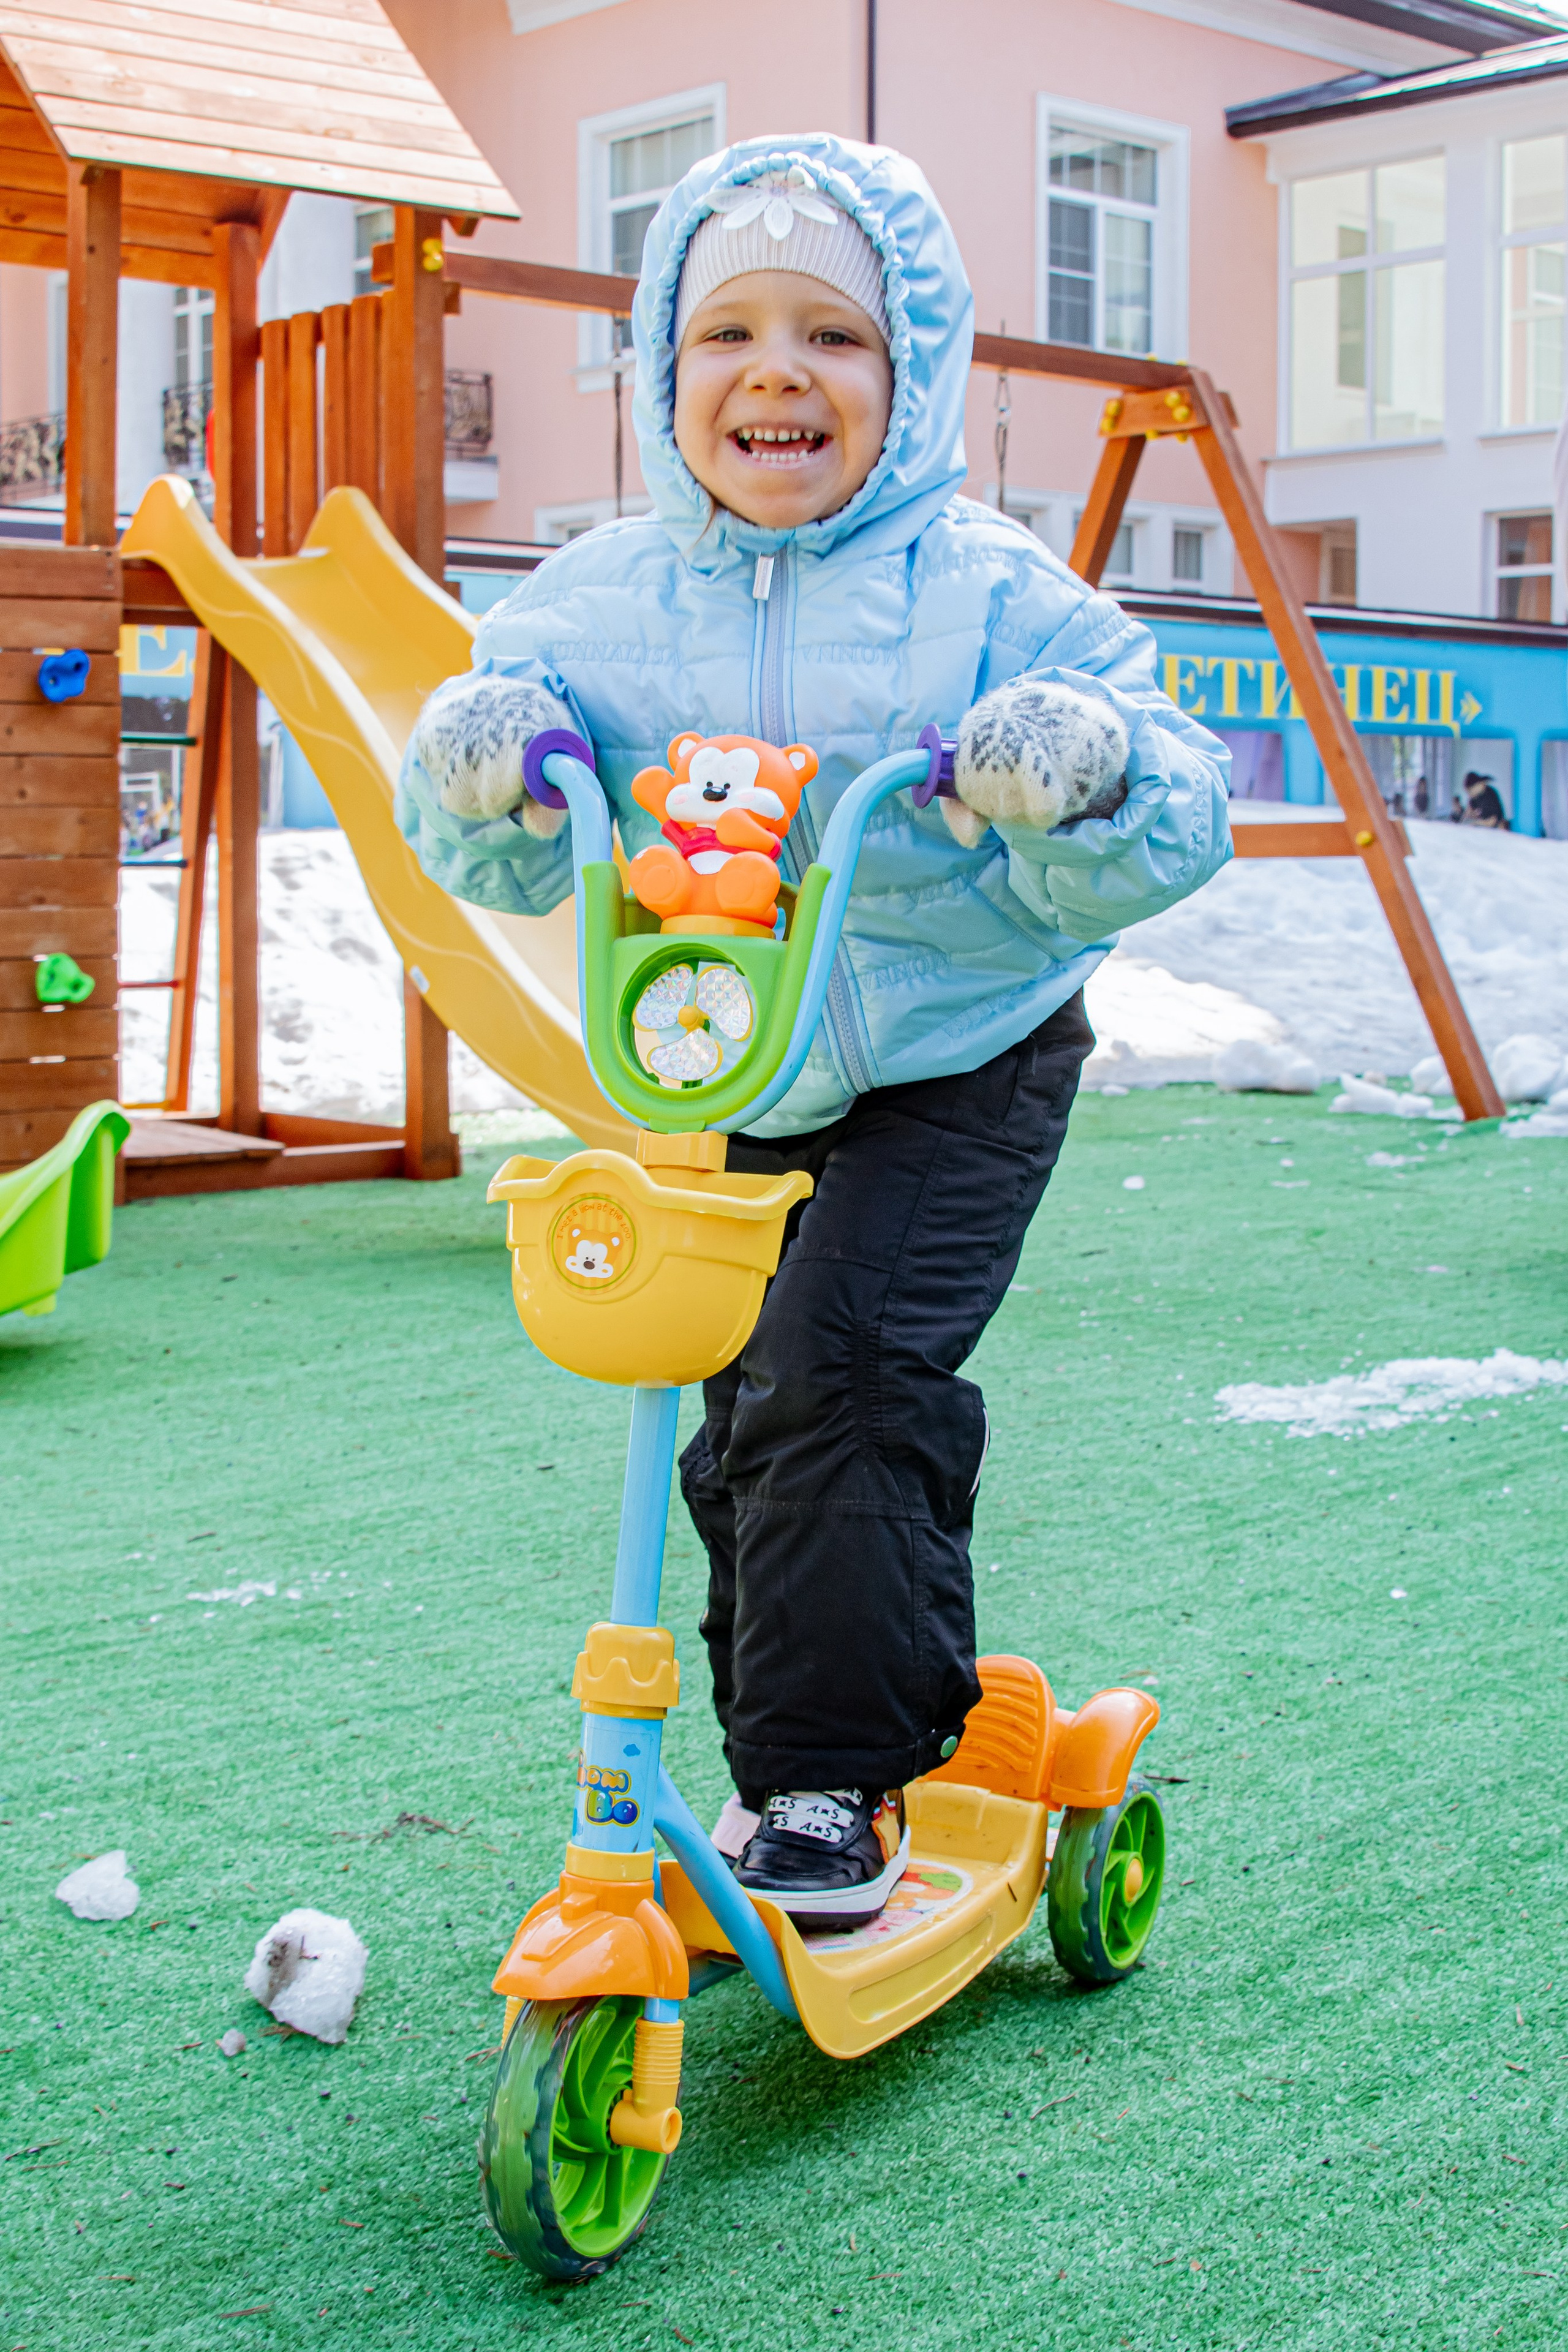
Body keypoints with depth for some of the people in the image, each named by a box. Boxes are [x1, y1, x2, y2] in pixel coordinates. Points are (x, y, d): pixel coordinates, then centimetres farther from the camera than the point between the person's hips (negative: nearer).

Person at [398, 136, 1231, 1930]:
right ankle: (787, 1750, 32)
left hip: (955, 1064, -4)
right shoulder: (601, 602, -3)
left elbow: (1164, 840, -15)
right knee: (740, 1431, 12)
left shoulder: (990, 595, -13)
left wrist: (1086, 785, -39)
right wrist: (474, 780, -25)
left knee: (841, 1365, -21)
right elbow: (515, 869, -2)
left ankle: (840, 1778, -6)